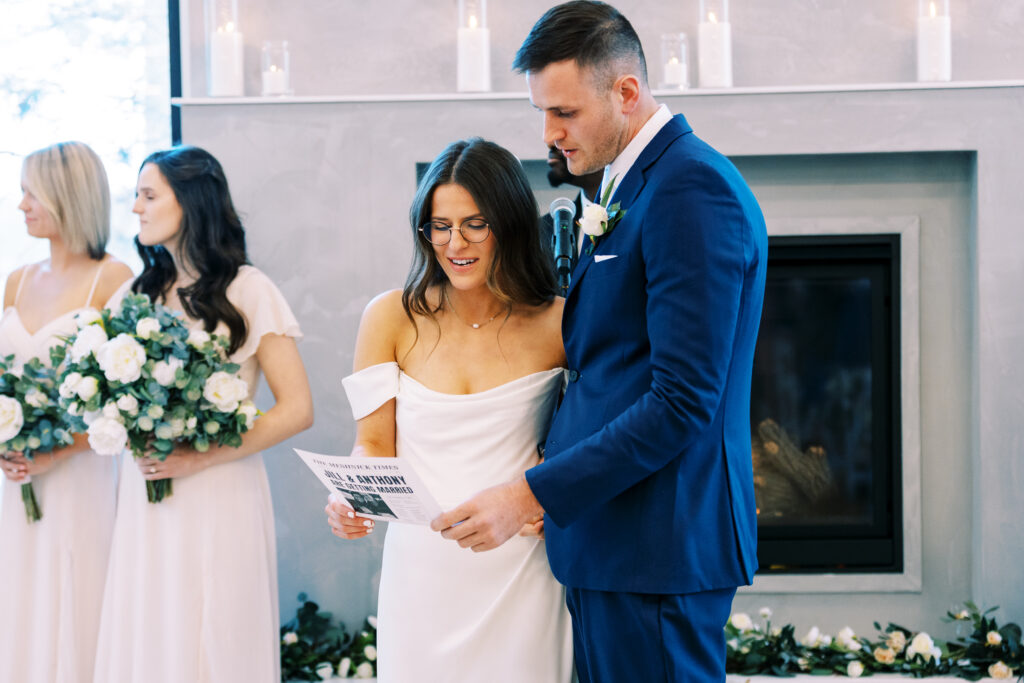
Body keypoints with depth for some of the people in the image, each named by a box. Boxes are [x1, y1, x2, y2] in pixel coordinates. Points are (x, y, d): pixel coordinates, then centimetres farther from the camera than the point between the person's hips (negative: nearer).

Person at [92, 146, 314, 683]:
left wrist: (200, 458, -15)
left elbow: (297, 410, -8)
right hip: (143, 502, 5)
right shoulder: (137, 294, 13)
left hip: (220, 496, -5)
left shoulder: (247, 291, -3)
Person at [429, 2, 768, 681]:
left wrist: (530, 496, -21)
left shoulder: (692, 188, -15)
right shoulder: (633, 186, 16)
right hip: (608, 538, 9)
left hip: (655, 550, -9)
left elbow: (682, 402, -21)